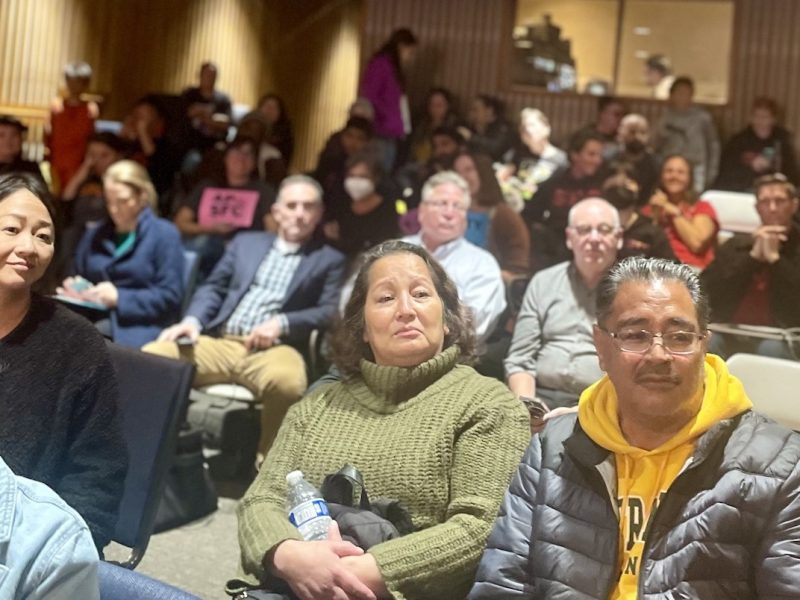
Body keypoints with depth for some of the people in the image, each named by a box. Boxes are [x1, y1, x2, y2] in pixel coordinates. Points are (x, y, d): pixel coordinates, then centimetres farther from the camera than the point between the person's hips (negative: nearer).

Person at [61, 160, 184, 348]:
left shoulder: (164, 234, 8)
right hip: (93, 318, 5)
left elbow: (170, 297, -2)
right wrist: (73, 290, 8)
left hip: (137, 326, -5)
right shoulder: (94, 235, 26)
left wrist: (119, 298, -11)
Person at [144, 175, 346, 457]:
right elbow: (213, 288, 18)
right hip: (219, 342, 3)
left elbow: (330, 312, 2)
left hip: (273, 349, -3)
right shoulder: (246, 242, 24)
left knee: (286, 381, -38)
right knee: (152, 356, -22)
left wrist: (282, 323, -14)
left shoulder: (330, 260, 15)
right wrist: (192, 320, -3)